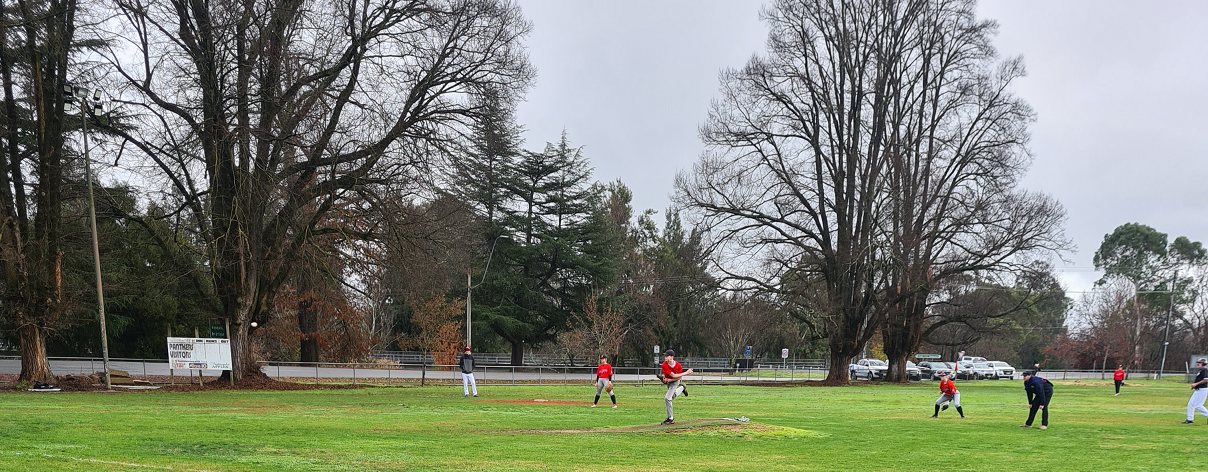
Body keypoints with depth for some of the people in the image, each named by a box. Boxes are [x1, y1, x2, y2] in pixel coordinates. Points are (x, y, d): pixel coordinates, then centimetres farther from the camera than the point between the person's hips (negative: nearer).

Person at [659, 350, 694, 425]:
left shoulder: (678, 366, -32)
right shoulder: (664, 365, -32)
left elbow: (679, 377, -18)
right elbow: (673, 375, -33)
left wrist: (669, 380, -30)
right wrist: (685, 373, -32)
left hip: (675, 381, -4)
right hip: (668, 380, 4)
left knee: (667, 398, -16)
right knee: (672, 396, 26)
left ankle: (670, 418, -6)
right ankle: (682, 388, 57)